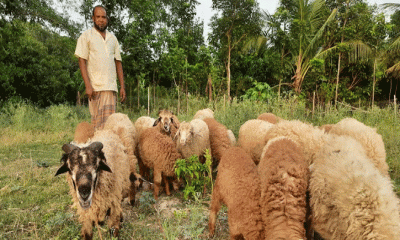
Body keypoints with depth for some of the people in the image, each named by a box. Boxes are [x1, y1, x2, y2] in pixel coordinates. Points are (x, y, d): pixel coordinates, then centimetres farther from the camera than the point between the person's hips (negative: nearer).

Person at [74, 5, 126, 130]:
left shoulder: (112, 38, 19)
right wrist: (88, 85, -12)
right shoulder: (86, 36, 7)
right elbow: (82, 61, 0)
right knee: (98, 121, -3)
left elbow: (118, 63, 16)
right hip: (95, 87, -3)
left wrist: (122, 86, 8)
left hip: (111, 87, 3)